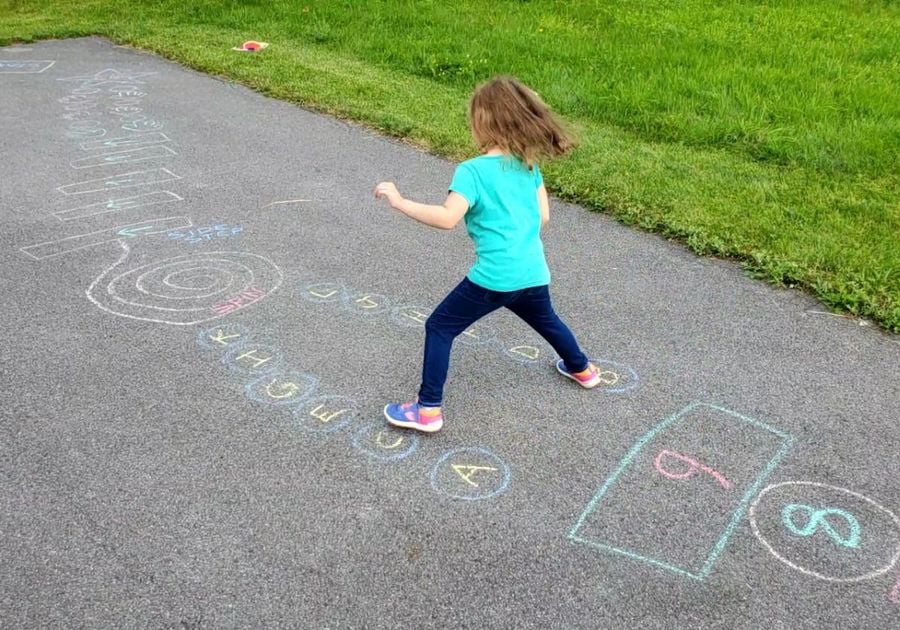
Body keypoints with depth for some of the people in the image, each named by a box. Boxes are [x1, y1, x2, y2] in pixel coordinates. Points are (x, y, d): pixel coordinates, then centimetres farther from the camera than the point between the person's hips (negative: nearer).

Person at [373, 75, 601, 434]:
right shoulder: (529, 165, 6)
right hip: (533, 273, 7)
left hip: (494, 278, -6)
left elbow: (447, 219, -24)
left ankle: (428, 410, 8)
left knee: (439, 328, 7)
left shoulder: (472, 171, -13)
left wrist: (399, 201, -17)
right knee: (546, 320, 35)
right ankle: (582, 369, 56)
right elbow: (543, 217, 9)